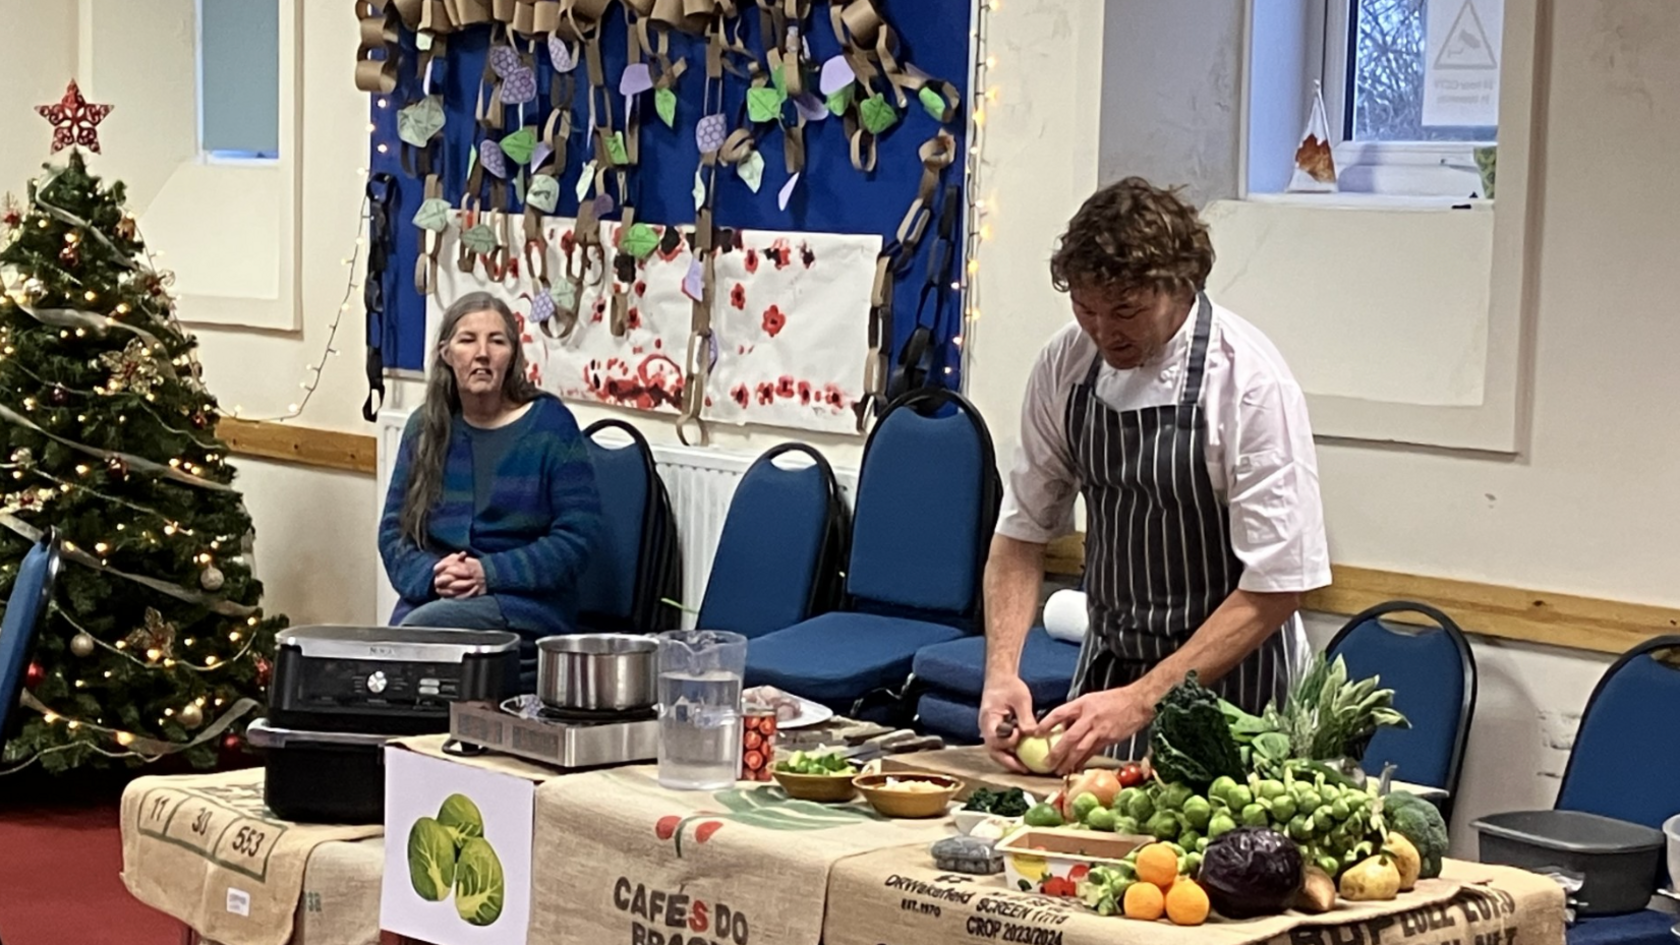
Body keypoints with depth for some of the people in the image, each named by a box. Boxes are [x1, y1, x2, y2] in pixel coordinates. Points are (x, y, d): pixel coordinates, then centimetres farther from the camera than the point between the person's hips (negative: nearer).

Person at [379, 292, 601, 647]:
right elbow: (393, 529, 12)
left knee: (418, 628, -31)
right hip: (432, 598, 3)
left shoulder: (551, 425, 1)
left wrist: (490, 574, -14)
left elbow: (576, 535, -4)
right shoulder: (425, 427, 13)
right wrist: (431, 575, -9)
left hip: (526, 605, -3)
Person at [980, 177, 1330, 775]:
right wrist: (1001, 671, -13)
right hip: (1107, 668, 5)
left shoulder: (1251, 386, -20)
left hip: (1229, 678, -4)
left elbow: (1278, 586, -19)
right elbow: (1023, 529, 2)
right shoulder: (1066, 364, -5)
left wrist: (1140, 700, -24)